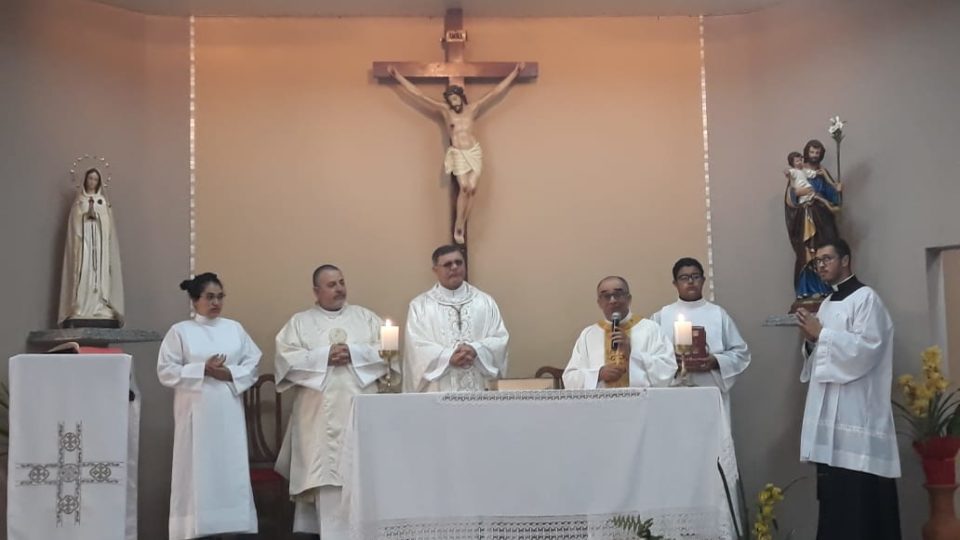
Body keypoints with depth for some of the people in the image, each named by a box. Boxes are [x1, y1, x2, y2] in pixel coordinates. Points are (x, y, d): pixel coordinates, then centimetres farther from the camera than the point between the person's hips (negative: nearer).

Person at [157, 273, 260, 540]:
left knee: (232, 468, 2)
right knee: (197, 470, -2)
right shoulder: (179, 331, 2)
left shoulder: (234, 328, 11)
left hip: (228, 411, 3)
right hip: (196, 412, -3)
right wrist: (202, 370, -14)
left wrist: (230, 373, -11)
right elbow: (166, 371, -5)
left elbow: (253, 363, 7)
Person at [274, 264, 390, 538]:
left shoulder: (365, 317, 15)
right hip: (319, 414, -1)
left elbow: (386, 350, 4)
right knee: (325, 473, -6)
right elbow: (286, 359, -3)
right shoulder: (299, 322, 11)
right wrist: (325, 356, -11)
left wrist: (353, 353, -9)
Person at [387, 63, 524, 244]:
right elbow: (418, 94, -2)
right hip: (458, 154, -2)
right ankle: (458, 225, -1)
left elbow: (496, 92, 6)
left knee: (472, 189, -4)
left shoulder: (473, 108, 4)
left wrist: (514, 73, 6)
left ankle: (462, 226, 4)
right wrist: (398, 77, -5)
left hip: (474, 152, 2)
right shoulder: (445, 110, 0)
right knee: (464, 188, -13)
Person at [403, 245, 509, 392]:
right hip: (439, 390, -2)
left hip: (478, 388, 2)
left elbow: (500, 338, 4)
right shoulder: (420, 305, 5)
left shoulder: (485, 301, 11)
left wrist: (476, 350, -15)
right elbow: (417, 345, -5)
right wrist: (449, 357, -19)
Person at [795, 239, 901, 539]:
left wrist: (821, 333, -13)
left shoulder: (866, 298, -5)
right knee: (834, 493, 7)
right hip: (829, 409, 8)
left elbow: (868, 348, -17)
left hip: (856, 411, -8)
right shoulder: (827, 303, 19)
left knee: (858, 496, -10)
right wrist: (810, 340, 3)